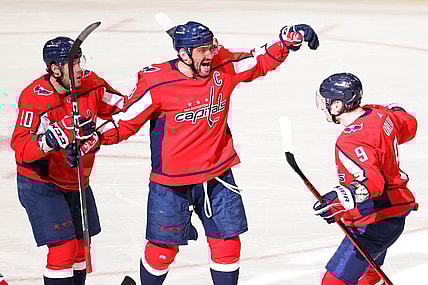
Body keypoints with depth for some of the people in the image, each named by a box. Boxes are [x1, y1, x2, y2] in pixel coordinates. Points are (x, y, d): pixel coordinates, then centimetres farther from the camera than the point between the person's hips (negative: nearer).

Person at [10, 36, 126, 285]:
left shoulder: (89, 84, -8)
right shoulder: (35, 97, -25)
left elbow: (122, 108, 6)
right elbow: (21, 147, -33)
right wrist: (50, 139, -49)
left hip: (76, 180, 7)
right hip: (41, 183, -7)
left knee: (80, 244, 16)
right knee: (63, 246, -15)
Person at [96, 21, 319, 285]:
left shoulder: (223, 67, -5)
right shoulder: (157, 83, -17)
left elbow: (261, 62, 9)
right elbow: (126, 122, -10)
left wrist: (288, 41, -6)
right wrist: (96, 136, -26)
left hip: (217, 176, 4)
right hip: (171, 181, -3)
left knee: (227, 243, 5)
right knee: (162, 250, 6)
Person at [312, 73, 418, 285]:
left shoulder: (352, 142, -28)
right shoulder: (379, 114, -1)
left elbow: (370, 182, -40)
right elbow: (409, 125, 20)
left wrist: (341, 198, -54)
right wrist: (394, 109, 38)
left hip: (375, 225, -10)